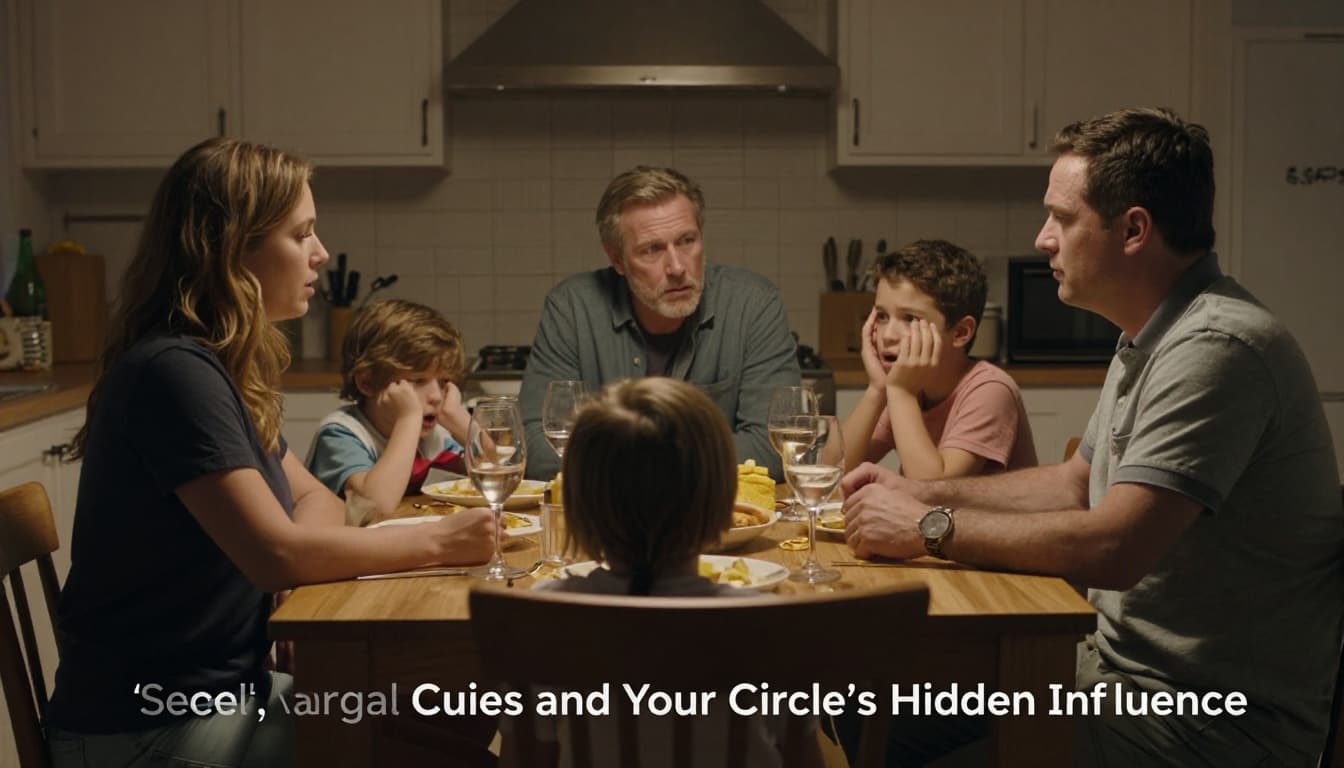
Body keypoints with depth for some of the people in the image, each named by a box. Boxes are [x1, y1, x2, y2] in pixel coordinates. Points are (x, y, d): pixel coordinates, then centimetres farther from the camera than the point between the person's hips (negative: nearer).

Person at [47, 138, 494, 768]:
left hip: (228, 686, 9)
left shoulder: (221, 367, 8)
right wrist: (438, 541, -15)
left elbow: (315, 499, 11)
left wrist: (309, 549, -13)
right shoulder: (173, 372, -23)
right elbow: (278, 554, -27)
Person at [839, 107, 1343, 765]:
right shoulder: (1151, 338, 11)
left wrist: (930, 527, -19)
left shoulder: (1215, 348, -23)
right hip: (1123, 666, 9)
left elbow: (1114, 548, -31)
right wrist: (925, 493, 9)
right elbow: (1080, 483, 21)